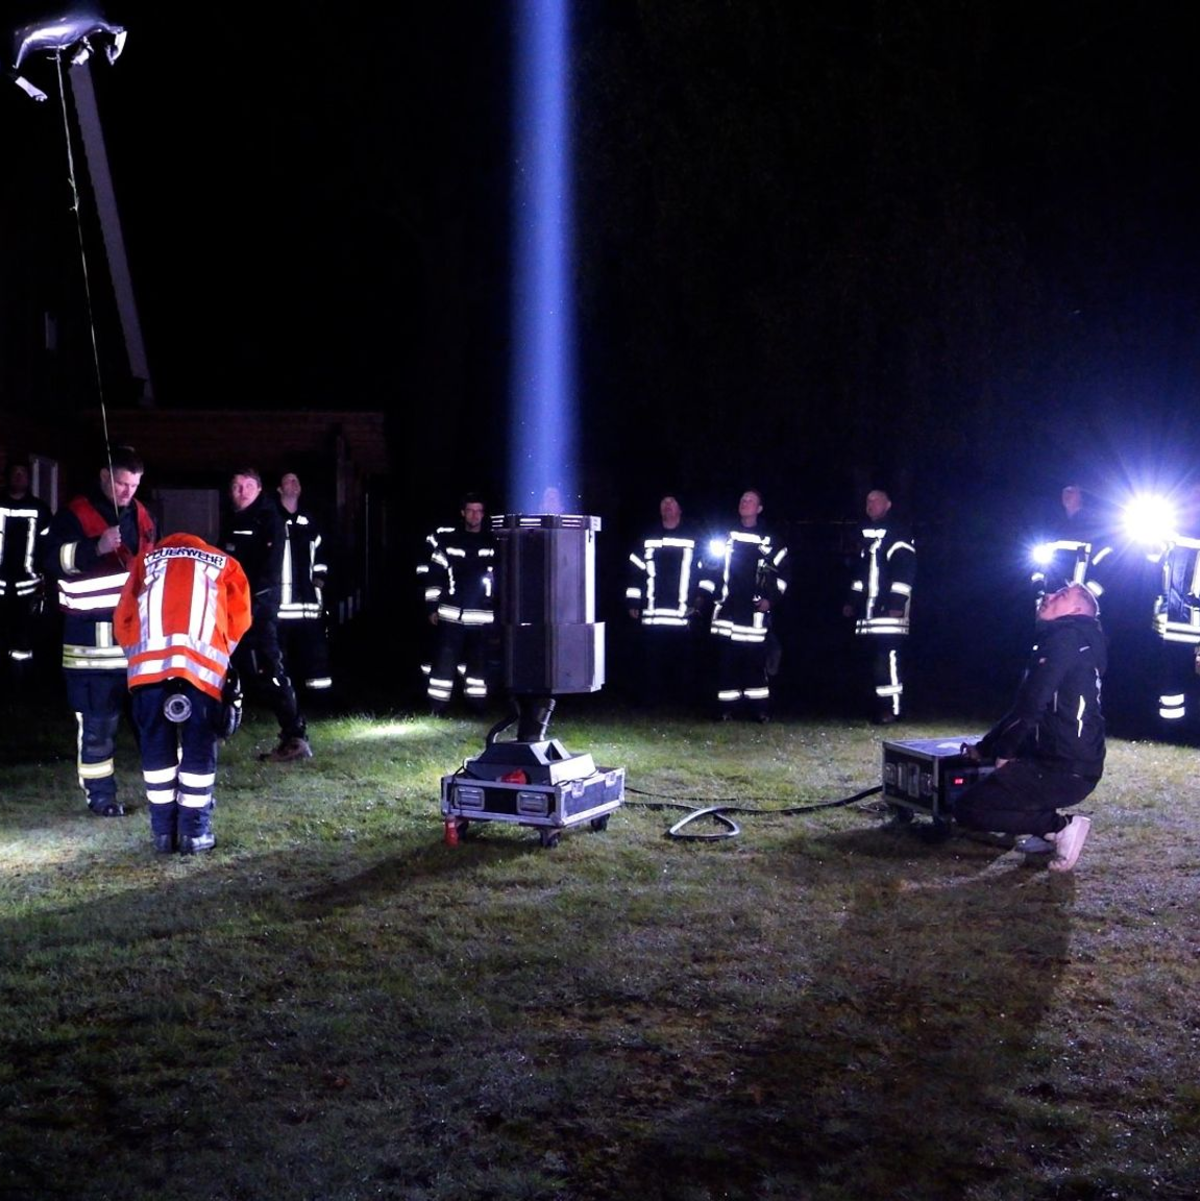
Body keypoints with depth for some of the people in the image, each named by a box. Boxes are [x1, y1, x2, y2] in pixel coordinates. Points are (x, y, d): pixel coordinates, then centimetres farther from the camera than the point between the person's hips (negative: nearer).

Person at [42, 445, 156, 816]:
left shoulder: (141, 516, 14)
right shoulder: (75, 515, -6)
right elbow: (51, 561, -17)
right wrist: (96, 547, -27)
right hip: (92, 636, -5)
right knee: (98, 720, -2)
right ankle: (99, 794, 8)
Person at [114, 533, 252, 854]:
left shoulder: (147, 558, 32)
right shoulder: (225, 564, 29)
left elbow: (122, 620, 21)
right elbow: (239, 623, 17)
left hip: (149, 659, 1)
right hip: (202, 660, -1)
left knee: (155, 744, 12)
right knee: (200, 746, 9)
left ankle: (163, 831, 17)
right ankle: (195, 831, 11)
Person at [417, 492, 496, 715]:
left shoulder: (494, 543, 5)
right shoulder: (447, 540, 3)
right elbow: (432, 575, 5)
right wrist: (432, 607, 1)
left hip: (482, 617, 1)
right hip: (450, 614, -1)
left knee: (479, 662, 6)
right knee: (444, 661, -3)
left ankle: (477, 707, 16)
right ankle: (436, 711, 2)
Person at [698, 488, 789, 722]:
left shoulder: (769, 541, 7)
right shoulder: (726, 536, 12)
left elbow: (782, 572, 4)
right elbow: (711, 567, 12)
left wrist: (770, 598, -7)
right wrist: (704, 595, 3)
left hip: (754, 610, -2)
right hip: (727, 608, 2)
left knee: (756, 659, -3)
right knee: (726, 659, 0)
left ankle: (760, 709, 3)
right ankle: (726, 708, 5)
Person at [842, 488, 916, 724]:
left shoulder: (898, 534, -5)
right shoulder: (866, 534, 21)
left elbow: (905, 571, -13)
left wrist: (897, 602, -20)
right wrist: (852, 601, 26)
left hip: (888, 608, -8)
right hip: (869, 608, 8)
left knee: (887, 657, -14)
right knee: (876, 657, 6)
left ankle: (893, 709, -13)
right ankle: (882, 706, 11)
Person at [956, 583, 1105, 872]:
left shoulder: (1067, 638, -10)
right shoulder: (1059, 641, 21)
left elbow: (1031, 705, -18)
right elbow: (1021, 706, 27)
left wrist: (1004, 752, -5)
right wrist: (984, 747, 27)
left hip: (1064, 769, -10)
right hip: (1074, 765, 10)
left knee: (967, 809, -9)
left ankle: (1061, 827, -9)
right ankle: (1050, 833, 16)